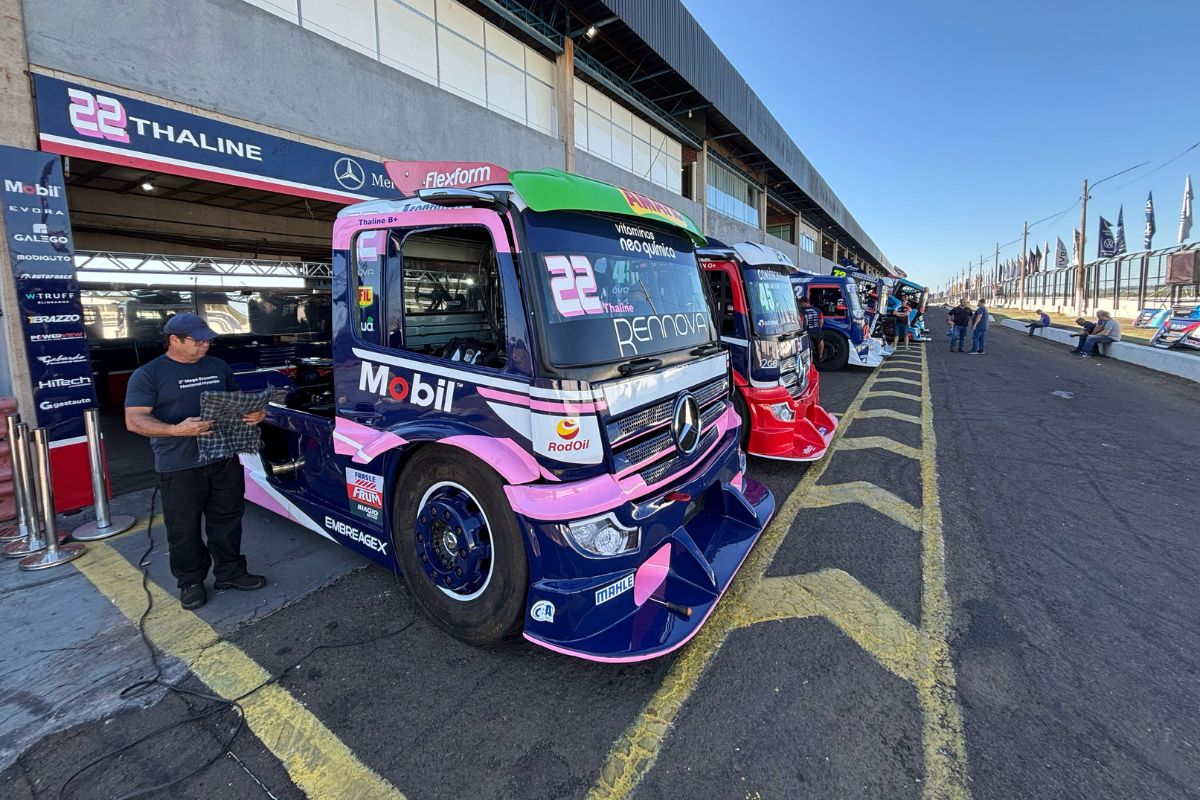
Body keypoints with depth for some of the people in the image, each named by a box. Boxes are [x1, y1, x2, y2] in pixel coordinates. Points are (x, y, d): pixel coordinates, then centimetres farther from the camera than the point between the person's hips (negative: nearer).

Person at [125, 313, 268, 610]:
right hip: (179, 468, -4)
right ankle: (190, 581, 25)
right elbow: (134, 420, -9)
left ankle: (230, 573, 27)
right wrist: (177, 430, -25)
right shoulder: (148, 375, -5)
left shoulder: (219, 367, 10)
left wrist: (254, 413, -4)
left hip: (225, 460, 5)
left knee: (227, 520, 13)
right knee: (184, 529, 8)